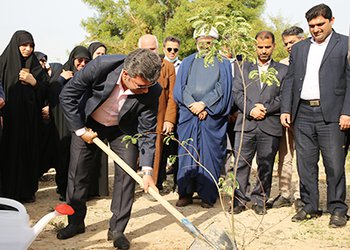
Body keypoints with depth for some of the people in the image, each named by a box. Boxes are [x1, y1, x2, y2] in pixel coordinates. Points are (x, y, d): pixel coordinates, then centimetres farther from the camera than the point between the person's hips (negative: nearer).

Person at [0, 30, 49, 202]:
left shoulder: (36, 67, 11)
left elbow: (46, 91, 9)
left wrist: (34, 81, -9)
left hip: (30, 117, 3)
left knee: (29, 151, 4)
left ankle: (27, 191, 14)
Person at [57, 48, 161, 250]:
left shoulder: (152, 91, -30)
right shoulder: (101, 66, -35)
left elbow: (147, 131, -21)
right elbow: (67, 95, -21)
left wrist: (147, 170, -27)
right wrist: (80, 129, -18)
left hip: (123, 128, 0)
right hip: (88, 122, 0)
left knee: (127, 174, -7)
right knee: (78, 172, 4)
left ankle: (117, 229, 8)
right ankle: (76, 222, 23)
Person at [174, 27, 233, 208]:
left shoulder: (223, 64, 10)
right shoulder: (187, 62, 15)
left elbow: (222, 89, -1)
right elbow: (180, 88, 6)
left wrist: (204, 104, -12)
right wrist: (194, 106, -9)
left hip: (213, 117, -1)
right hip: (188, 115, 2)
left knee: (209, 154, -2)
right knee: (187, 153, -1)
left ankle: (208, 195, 4)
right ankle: (186, 193, 4)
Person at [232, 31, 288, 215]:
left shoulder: (283, 70, 11)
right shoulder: (243, 68, 15)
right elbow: (237, 92, 5)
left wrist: (266, 108, -10)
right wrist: (251, 109, -10)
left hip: (270, 125, 0)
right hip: (245, 123, 1)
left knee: (265, 165, 4)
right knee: (241, 163, -1)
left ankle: (259, 199, 15)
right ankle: (240, 199, 7)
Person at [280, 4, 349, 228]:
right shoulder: (299, 48, 17)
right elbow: (290, 81, 16)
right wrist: (286, 110, 6)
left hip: (331, 114, -4)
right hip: (303, 114, 4)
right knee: (305, 163, 7)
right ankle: (310, 207, 18)